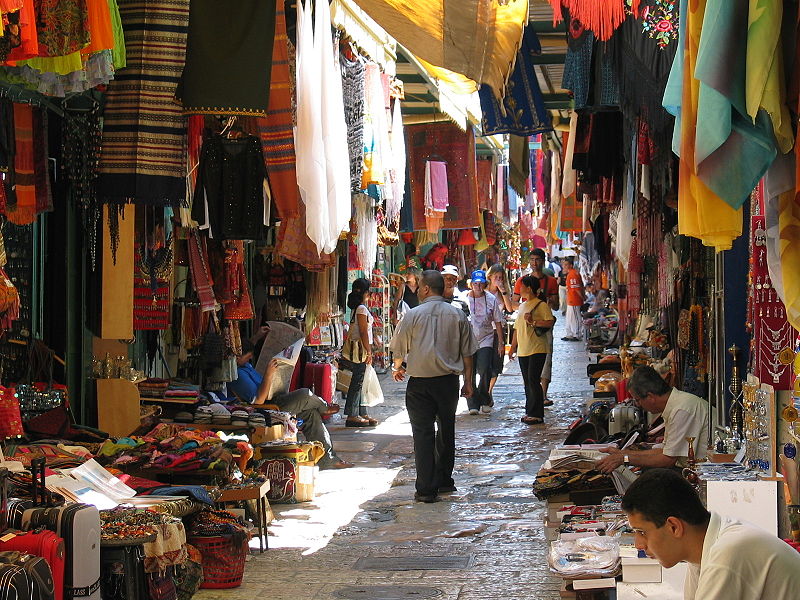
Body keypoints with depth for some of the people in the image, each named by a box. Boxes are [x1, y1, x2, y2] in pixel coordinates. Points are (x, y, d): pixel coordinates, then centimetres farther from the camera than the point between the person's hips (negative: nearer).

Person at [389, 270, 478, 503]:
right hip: (448, 381, 3)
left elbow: (399, 350, 1)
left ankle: (426, 489, -4)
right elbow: (467, 353, 5)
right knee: (446, 429, 18)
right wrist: (468, 381, 14)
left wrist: (397, 369, 21)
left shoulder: (413, 315, -7)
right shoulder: (457, 315, 2)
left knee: (423, 432, -1)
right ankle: (444, 481, 27)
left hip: (420, 382, -3)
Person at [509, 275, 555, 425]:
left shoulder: (541, 305, -6)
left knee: (533, 380, -11)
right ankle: (530, 412, 16)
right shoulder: (522, 306, 19)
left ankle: (537, 414, -9)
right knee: (527, 382, 10)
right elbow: (517, 328, 23)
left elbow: (550, 322, -18)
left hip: (537, 350, -8)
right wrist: (513, 348, 21)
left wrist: (533, 322, -22)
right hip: (523, 350, 8)